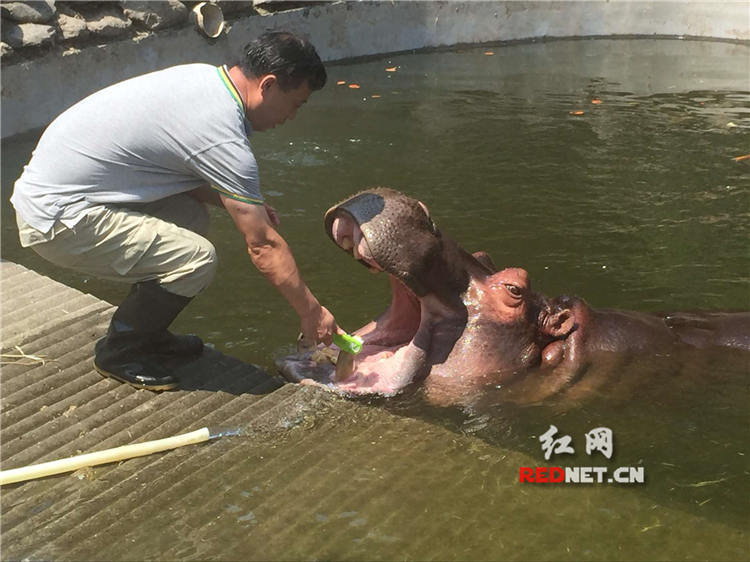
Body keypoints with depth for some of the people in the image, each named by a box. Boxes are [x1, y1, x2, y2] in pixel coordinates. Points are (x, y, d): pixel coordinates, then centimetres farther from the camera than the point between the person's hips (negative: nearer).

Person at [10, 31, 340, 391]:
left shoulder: (203, 77, 6)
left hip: (54, 184, 10)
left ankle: (145, 334, 21)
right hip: (58, 220, -10)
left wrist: (247, 204, 7)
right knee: (197, 257, -19)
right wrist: (311, 312, -5)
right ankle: (118, 352, 3)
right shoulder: (222, 137, -21)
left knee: (190, 215, 12)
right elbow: (264, 246, -16)